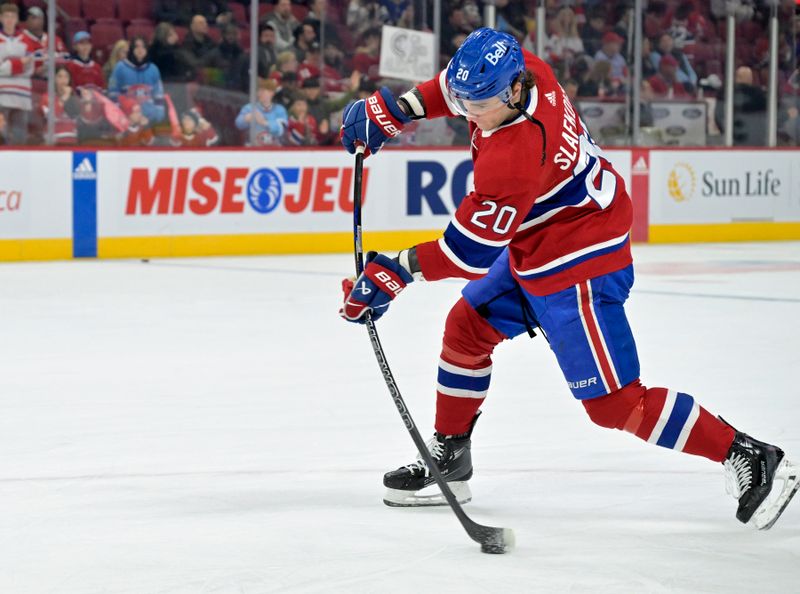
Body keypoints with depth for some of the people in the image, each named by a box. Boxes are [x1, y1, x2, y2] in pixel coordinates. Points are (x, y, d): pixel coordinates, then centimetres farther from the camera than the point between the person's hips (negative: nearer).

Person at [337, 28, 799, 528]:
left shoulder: (515, 158, -35)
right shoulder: (522, 70, -11)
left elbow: (473, 249, -26)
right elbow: (457, 87, 14)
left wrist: (397, 272, -20)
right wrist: (395, 109, 6)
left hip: (578, 264, -10)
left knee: (613, 402, -8)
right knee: (467, 327, 17)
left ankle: (749, 458, -1)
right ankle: (448, 460, 32)